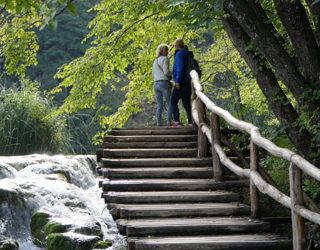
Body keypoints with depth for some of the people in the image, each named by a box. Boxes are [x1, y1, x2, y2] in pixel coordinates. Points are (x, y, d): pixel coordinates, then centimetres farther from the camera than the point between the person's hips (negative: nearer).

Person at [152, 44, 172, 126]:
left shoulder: (155, 61, 21)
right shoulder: (165, 58, -4)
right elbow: (166, 71, -14)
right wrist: (172, 74, 5)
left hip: (156, 84, 7)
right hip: (164, 83, -7)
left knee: (159, 106, 6)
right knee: (170, 104, -3)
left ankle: (159, 124, -3)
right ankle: (169, 123, -13)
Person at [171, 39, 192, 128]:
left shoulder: (179, 54, -10)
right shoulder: (188, 55, 17)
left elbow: (180, 68, -21)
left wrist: (178, 81, -21)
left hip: (181, 83, -8)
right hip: (188, 83, 8)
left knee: (173, 102, 2)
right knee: (186, 103, 8)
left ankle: (177, 122, -7)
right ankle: (191, 122, -5)